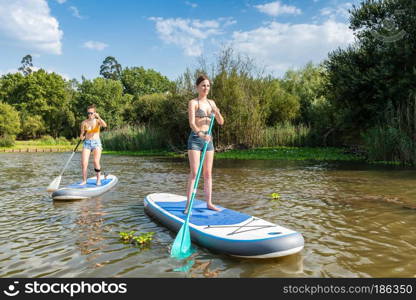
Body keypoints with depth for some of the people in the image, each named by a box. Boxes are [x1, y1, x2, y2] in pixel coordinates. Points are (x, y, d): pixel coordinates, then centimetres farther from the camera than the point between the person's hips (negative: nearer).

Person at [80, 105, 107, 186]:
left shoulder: (98, 121, 0)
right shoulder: (84, 123, 5)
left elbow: (105, 125, -23)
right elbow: (82, 136, 10)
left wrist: (98, 117, -29)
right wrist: (82, 136, -13)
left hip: (96, 143, -2)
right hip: (87, 143, 2)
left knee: (96, 162, -13)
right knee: (84, 163, -9)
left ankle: (98, 180, 1)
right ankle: (84, 180, 5)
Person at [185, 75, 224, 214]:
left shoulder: (211, 103, 12)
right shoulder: (193, 103, -6)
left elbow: (221, 122, 10)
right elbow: (191, 123, -19)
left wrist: (218, 113, -11)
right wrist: (200, 134, -37)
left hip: (208, 139, 6)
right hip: (195, 139, -5)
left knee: (208, 173, 8)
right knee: (194, 173, -10)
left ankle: (209, 203, 16)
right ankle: (188, 205, -4)